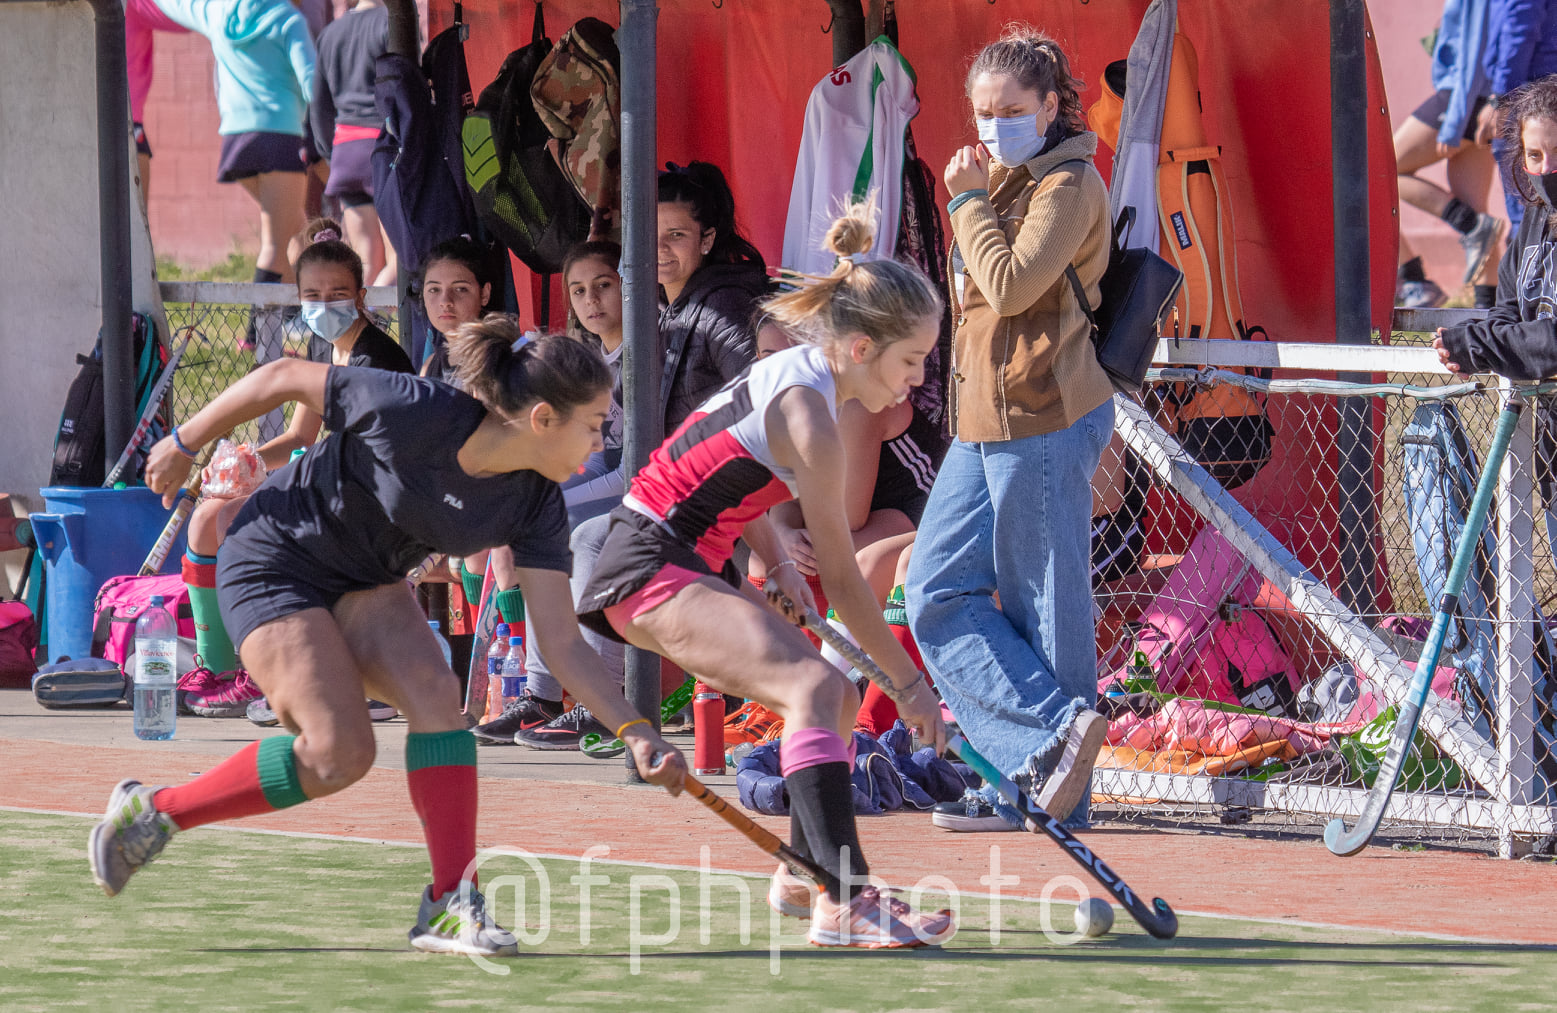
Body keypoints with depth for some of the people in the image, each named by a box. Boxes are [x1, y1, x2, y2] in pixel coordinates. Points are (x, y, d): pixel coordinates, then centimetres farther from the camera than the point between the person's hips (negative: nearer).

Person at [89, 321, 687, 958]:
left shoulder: (535, 505, -15)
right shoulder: (415, 413, -32)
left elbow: (562, 645, -13)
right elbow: (283, 379, -17)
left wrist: (635, 731, -24)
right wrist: (184, 444, -6)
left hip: (368, 584, 6)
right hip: (274, 563, -6)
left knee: (436, 693, -21)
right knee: (339, 752, -17)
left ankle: (449, 904, -16)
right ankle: (152, 810, 1)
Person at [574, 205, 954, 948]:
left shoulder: (791, 372, 8)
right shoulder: (806, 413, -20)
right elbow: (839, 577, -15)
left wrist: (776, 565, 8)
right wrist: (908, 681, -6)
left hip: (693, 564, 10)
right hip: (652, 569, -10)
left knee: (834, 695, 14)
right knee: (816, 687, -26)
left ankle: (802, 878, 30)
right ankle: (842, 903, -37)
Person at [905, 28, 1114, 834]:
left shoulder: (1068, 185, -9)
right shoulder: (1004, 180, 19)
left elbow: (1011, 285, -21)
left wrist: (969, 202, -12)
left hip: (1044, 420, -10)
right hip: (984, 421, 10)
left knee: (1041, 607, -4)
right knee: (938, 593, 3)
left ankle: (1046, 776, 0)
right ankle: (1053, 731, 1)